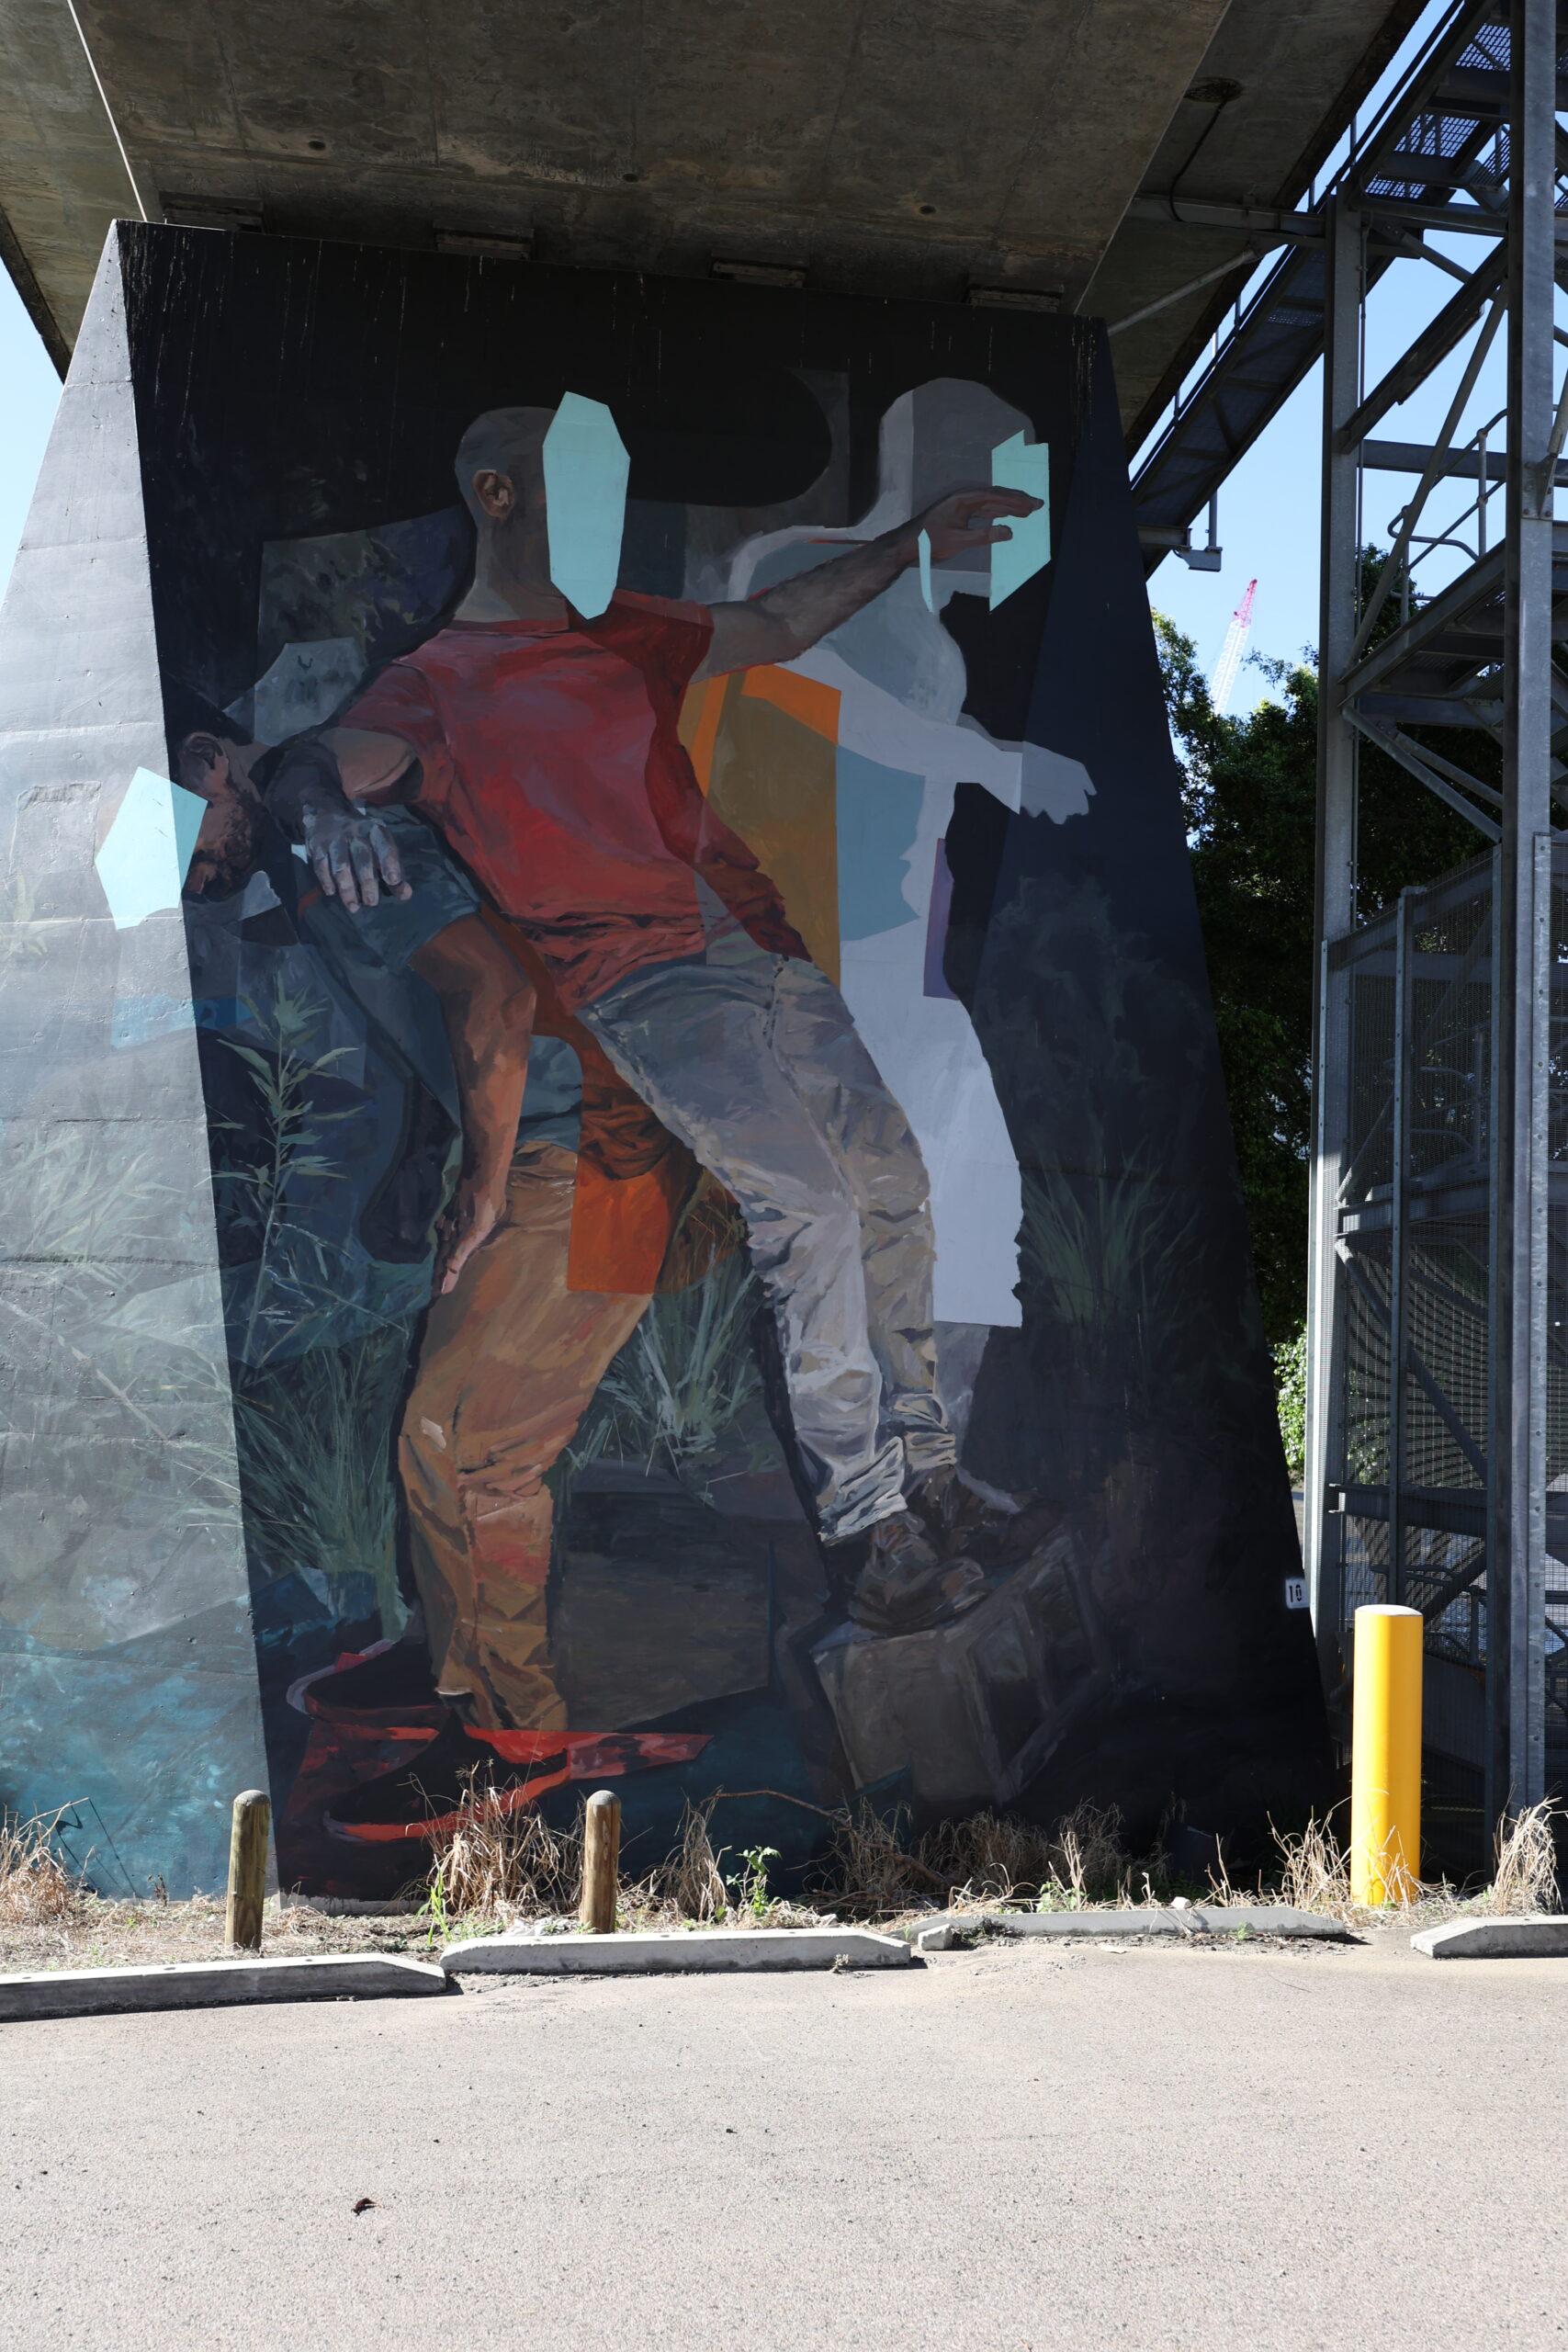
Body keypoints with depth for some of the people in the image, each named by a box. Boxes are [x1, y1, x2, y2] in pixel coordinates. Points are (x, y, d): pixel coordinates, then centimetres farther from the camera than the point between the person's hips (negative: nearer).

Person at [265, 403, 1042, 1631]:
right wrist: (325, 801, -39)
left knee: (895, 1183, 4)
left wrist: (913, 542, 34)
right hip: (642, 983, -7)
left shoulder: (620, 631, 22)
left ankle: (925, 1469, 17)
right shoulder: (437, 681, 3)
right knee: (808, 1209, -22)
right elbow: (320, 761, -14)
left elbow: (774, 626, 35)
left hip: (764, 945, 7)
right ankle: (868, 1525, -13)